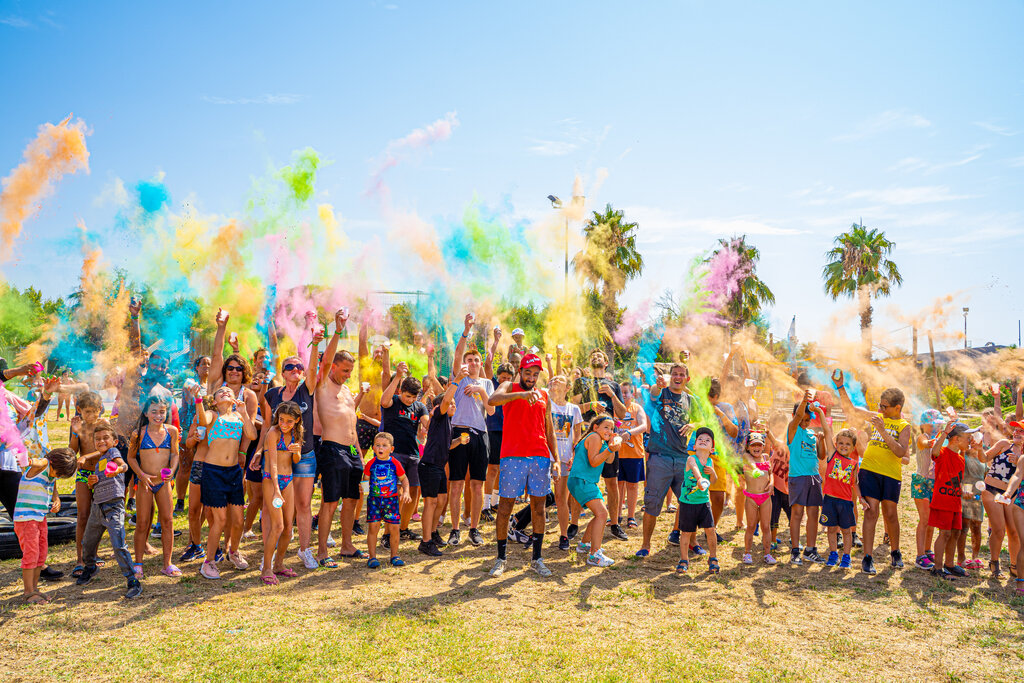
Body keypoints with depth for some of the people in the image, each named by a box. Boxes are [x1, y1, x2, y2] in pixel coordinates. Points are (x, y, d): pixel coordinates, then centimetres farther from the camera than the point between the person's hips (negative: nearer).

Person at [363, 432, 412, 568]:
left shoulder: (395, 463, -1)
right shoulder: (371, 463, 0)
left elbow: (403, 478, 10)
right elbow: (365, 479, 10)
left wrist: (405, 492, 0)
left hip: (392, 499, 0)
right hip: (374, 499, 0)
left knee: (394, 527, 0)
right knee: (373, 526, -6)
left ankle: (394, 556, 16)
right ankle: (372, 557, 5)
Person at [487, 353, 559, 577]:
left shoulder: (544, 396, 16)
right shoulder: (510, 387, 4)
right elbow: (492, 400, -19)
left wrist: (555, 458, 10)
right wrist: (522, 394, -31)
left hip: (540, 456, 4)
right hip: (512, 456, -4)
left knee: (539, 507, 6)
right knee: (505, 506, 0)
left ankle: (537, 559, 17)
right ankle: (500, 559, 13)